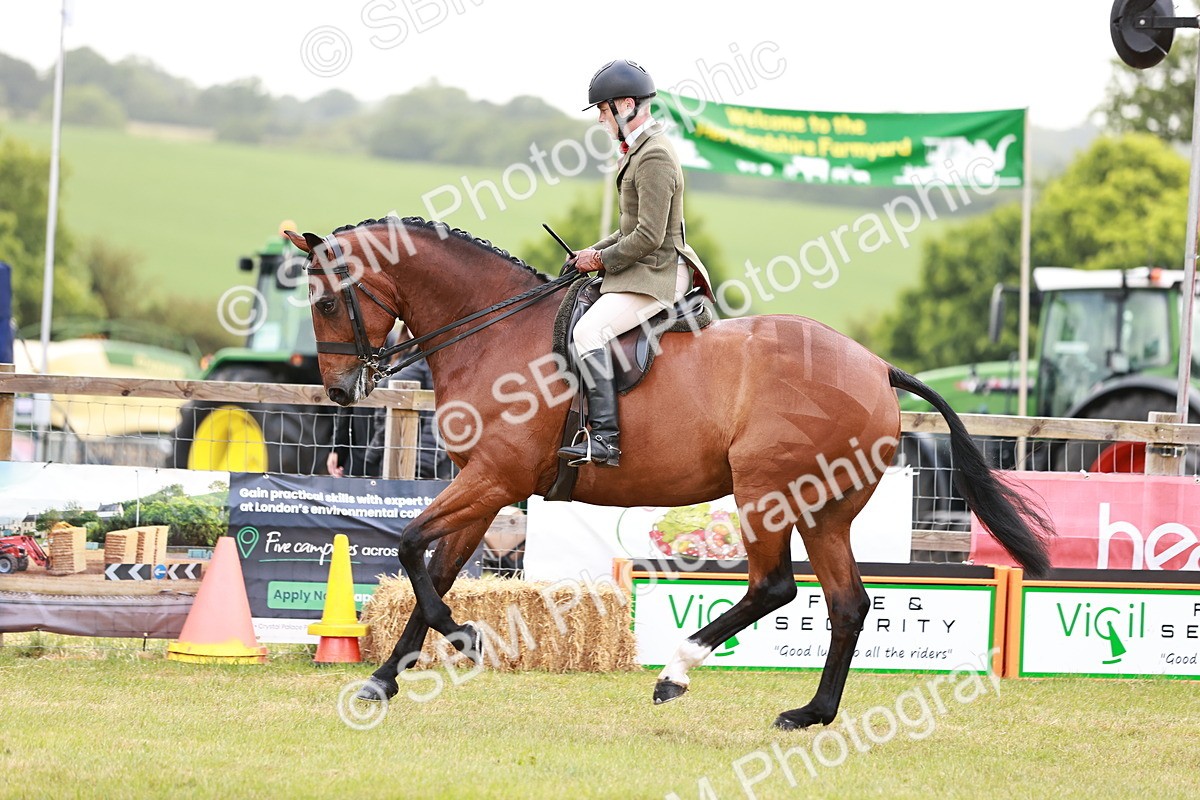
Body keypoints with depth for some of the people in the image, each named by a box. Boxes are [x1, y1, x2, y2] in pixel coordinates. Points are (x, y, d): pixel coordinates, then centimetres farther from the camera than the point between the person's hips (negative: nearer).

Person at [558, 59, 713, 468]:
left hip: (655, 273, -11)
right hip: (645, 269, 11)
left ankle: (605, 439, -28)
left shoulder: (654, 158, -19)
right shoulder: (639, 149, 16)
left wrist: (602, 259, -11)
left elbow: (648, 237, -22)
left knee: (588, 330, -24)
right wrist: (595, 251, 11)